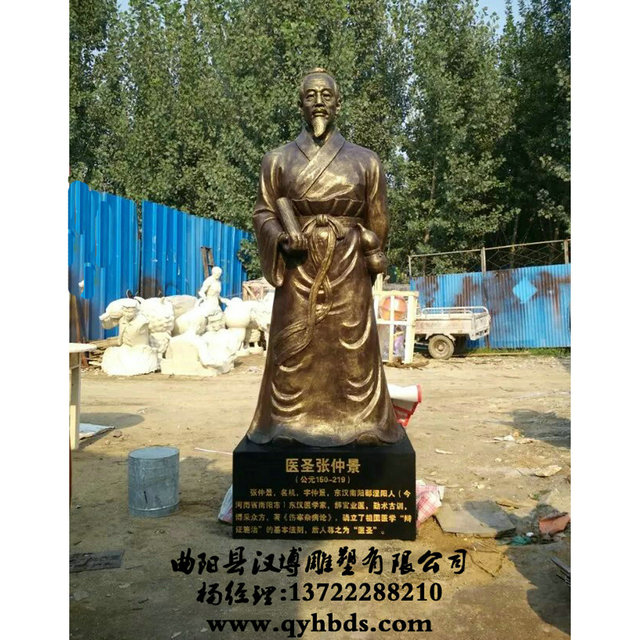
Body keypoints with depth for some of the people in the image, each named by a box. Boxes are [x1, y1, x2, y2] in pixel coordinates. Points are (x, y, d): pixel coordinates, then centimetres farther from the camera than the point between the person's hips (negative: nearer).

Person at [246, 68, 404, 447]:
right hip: (299, 272, 0)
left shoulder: (365, 161, 8)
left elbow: (378, 223, 13)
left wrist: (367, 263, 16)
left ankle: (358, 425, 13)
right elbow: (263, 212, 9)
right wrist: (282, 237, -10)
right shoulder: (279, 160, 9)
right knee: (294, 352, 1)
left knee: (353, 350, 1)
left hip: (348, 273, 0)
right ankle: (291, 425, 12)